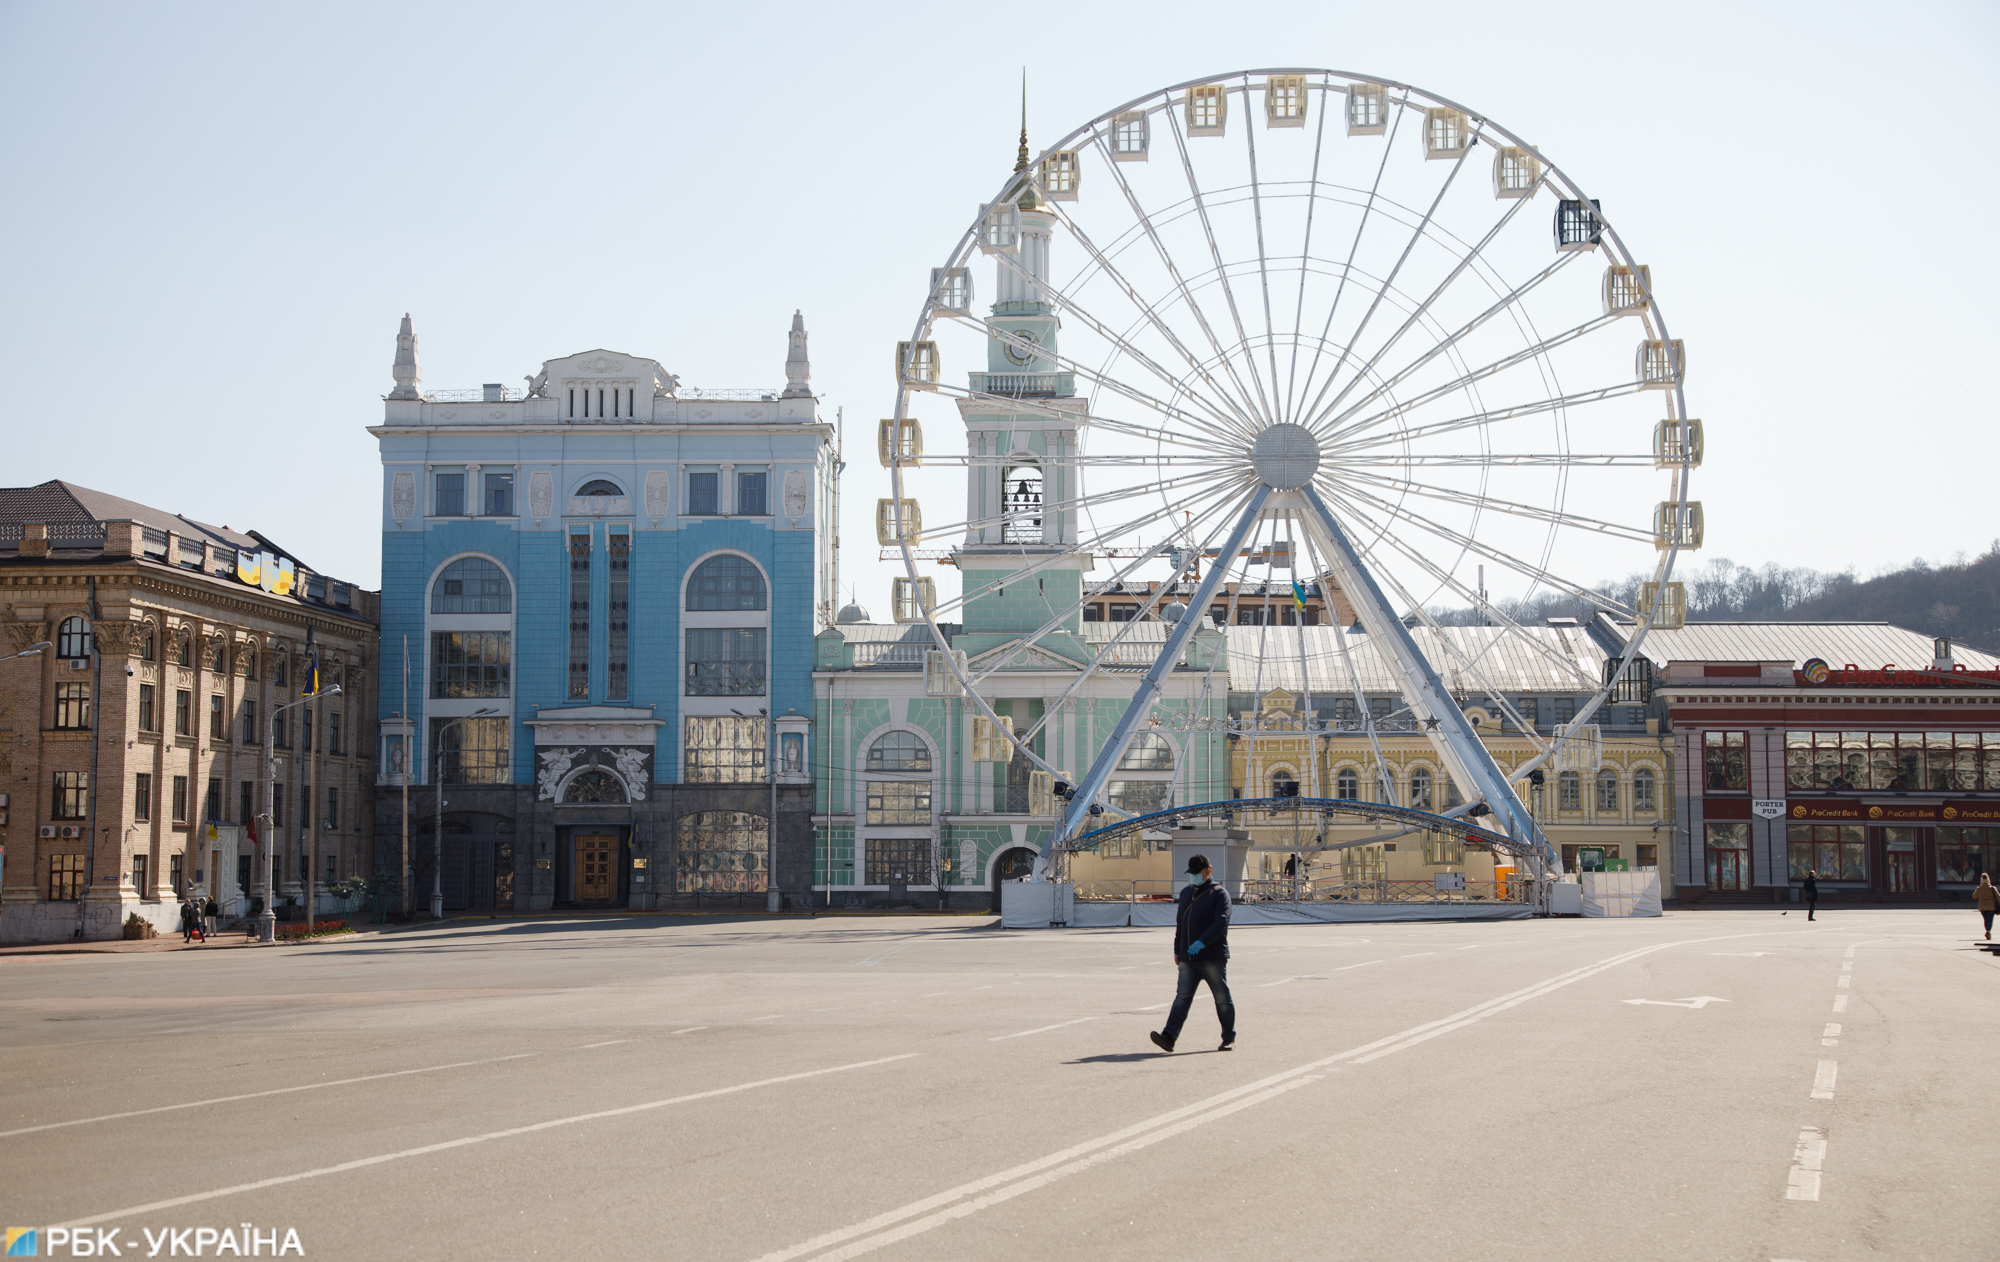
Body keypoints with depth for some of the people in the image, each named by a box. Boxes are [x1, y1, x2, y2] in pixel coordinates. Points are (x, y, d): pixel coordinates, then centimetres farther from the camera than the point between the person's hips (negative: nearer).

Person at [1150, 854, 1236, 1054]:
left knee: (1222, 998, 3)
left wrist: (1202, 942, -29)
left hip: (1213, 957, -5)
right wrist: (1177, 950, 19)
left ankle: (1229, 1038, 16)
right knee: (1182, 997, -4)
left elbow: (1221, 923, -17)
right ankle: (1169, 1036, -15)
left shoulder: (1219, 894, -5)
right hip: (1188, 958, 5)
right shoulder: (1186, 893, 17)